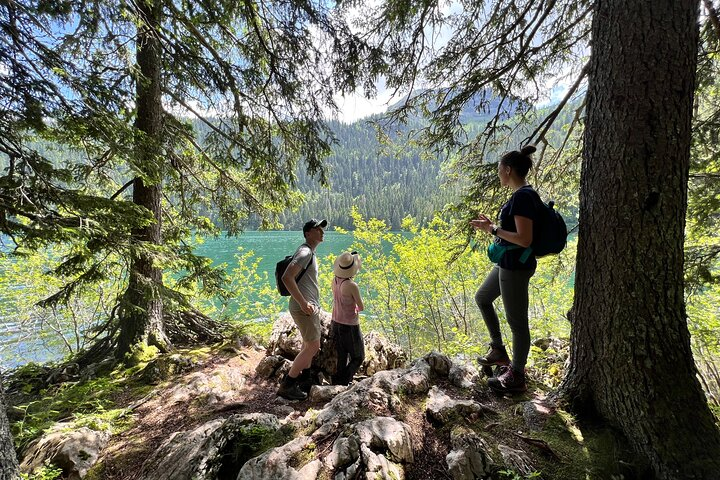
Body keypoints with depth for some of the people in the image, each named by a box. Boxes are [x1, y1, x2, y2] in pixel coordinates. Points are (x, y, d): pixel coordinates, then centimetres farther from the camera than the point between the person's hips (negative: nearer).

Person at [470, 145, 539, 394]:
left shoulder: (522, 196, -21)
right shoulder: (522, 195, 10)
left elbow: (524, 239, -26)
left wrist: (493, 229, -19)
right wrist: (491, 225, 12)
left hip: (516, 266, -11)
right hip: (507, 263, 11)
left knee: (516, 321, 2)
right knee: (482, 298, 24)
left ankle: (516, 377, 19)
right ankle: (499, 351, 35)